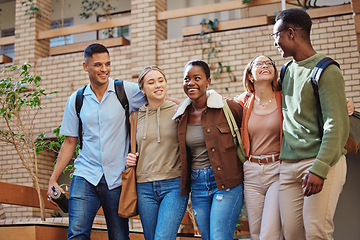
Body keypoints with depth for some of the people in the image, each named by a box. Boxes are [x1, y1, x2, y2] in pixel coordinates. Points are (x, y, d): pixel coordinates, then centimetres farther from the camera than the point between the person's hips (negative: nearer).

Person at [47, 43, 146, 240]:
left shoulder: (127, 91, 0)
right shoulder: (76, 100, 9)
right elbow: (70, 142, 13)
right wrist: (53, 179, 8)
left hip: (117, 179, -1)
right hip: (85, 177, 1)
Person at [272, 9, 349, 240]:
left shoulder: (326, 71, -8)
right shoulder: (288, 70, 16)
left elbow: (337, 126, -15)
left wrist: (319, 169, -22)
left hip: (322, 162, -7)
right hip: (288, 166, 7)